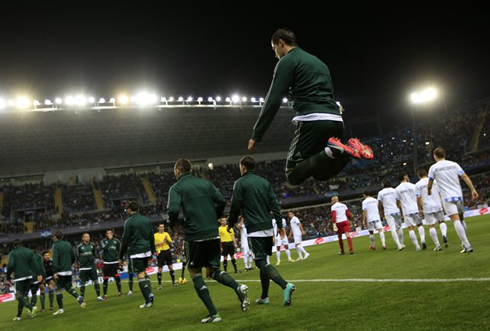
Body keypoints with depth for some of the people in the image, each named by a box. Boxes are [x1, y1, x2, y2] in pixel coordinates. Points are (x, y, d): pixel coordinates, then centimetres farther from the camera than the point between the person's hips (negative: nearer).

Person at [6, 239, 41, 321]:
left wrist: (8, 278, -6)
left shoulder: (12, 253, -2)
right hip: (29, 276, 5)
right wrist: (39, 274, -4)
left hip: (19, 277, -5)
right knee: (24, 294, 14)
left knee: (19, 296, -2)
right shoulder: (29, 251, 9)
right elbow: (35, 263, 0)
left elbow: (10, 266, -14)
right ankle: (19, 315, 18)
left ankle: (31, 307, -25)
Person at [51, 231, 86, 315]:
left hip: (60, 271, -6)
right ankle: (79, 298, -6)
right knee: (68, 287, 17)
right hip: (68, 270, 6)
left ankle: (61, 308, 3)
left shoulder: (56, 246, -8)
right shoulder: (68, 244, 10)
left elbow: (55, 259, -19)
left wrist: (55, 272, -22)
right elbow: (73, 257, 13)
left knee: (58, 289, 3)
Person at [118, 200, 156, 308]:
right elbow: (152, 238, 12)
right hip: (146, 251, 6)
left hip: (135, 252, -6)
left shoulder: (129, 222, -8)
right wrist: (152, 252, 22)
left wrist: (121, 257, -2)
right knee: (144, 272, 21)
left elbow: (125, 240, -9)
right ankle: (150, 293, 3)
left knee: (140, 275, -3)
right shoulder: (146, 220, 9)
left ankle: (148, 301, -4)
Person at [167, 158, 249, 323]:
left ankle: (213, 314, 3)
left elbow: (173, 210, -16)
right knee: (213, 270, 18)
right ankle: (238, 288, -11)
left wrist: (172, 223, 5)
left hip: (194, 236, -5)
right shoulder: (205, 183, 12)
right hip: (213, 234, 5)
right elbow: (221, 201, 3)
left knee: (195, 273, 10)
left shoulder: (176, 187, -2)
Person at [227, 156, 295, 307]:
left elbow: (235, 207, -5)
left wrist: (230, 224, 10)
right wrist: (280, 224, 7)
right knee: (264, 261, 16)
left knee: (261, 262, -8)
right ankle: (264, 297, 20)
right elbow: (275, 205, 8)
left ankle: (285, 285, -28)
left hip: (255, 229, -6)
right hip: (268, 228, 7)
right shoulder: (265, 182, 13)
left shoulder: (240, 183, -4)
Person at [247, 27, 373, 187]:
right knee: (320, 174, 19)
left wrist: (256, 135, -2)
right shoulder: (318, 61, 29)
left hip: (312, 121, -8)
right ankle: (349, 149, -7)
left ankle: (331, 151, -22)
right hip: (336, 121, 8)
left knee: (293, 175, 0)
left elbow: (273, 101, -5)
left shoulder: (287, 61, 4)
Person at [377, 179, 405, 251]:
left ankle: (399, 245, -17)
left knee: (393, 229, -6)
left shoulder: (381, 192, 0)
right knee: (399, 227, 16)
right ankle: (402, 244, 23)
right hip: (396, 211, 2)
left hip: (388, 213, -2)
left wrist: (381, 212, 17)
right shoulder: (394, 190, 4)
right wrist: (401, 211, 13)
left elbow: (379, 204, 4)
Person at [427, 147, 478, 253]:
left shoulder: (433, 167, 0)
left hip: (447, 197, -4)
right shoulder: (454, 164, 9)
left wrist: (429, 191, 27)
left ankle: (467, 246, -21)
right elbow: (465, 177, 1)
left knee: (456, 220, -12)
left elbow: (429, 184, 6)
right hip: (458, 195, 4)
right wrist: (473, 190, 0)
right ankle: (465, 243, 23)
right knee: (461, 219, 18)